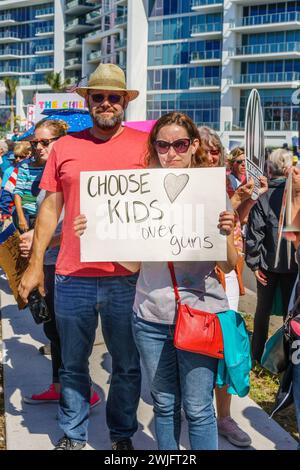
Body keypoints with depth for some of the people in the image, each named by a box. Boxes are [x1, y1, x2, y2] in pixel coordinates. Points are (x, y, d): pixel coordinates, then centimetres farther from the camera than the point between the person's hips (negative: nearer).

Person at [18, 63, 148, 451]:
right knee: (72, 364, 14)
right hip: (72, 277, 2)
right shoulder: (65, 147, 6)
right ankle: (72, 435, 34)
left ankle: (123, 435, 32)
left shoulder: (146, 145, 1)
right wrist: (35, 265, 7)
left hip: (128, 277, -1)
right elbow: (50, 207, 9)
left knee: (127, 365, 11)